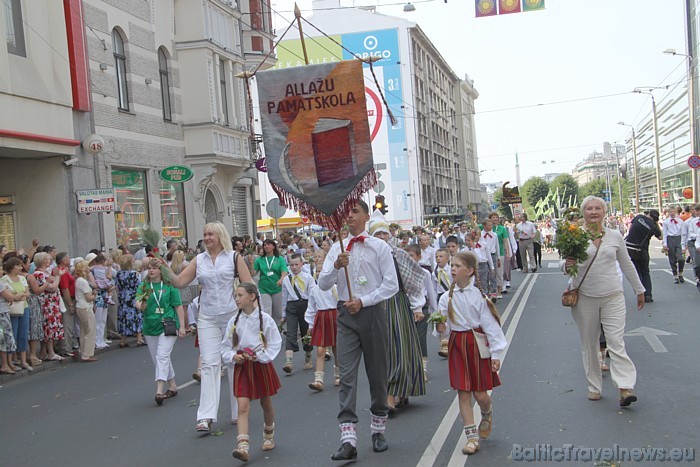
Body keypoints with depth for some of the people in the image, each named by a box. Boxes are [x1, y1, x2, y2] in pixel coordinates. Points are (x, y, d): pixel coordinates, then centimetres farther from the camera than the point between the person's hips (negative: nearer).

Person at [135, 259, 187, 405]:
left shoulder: (169, 286, -1)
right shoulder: (144, 286, 8)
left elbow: (178, 307, 0)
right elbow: (137, 300, -6)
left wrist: (182, 327, -4)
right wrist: (139, 304, -31)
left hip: (167, 326, -5)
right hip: (150, 327, 5)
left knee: (162, 356, -17)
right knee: (157, 359, 12)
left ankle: (159, 390, -22)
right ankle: (172, 386, 26)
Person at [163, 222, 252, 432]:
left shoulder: (234, 257, 0)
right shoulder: (199, 260, 8)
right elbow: (179, 282, 4)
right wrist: (166, 268, -10)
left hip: (232, 316, -2)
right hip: (207, 319, 2)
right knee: (209, 364, -5)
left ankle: (239, 413, 21)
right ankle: (206, 417, -8)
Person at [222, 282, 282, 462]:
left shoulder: (265, 319, -9)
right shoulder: (234, 321, 0)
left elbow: (275, 343, -5)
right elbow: (226, 346, 6)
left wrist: (260, 356, -15)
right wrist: (234, 356, -12)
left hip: (262, 365, -1)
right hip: (242, 367, 1)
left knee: (266, 403, 15)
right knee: (243, 406, -10)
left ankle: (269, 435, 40)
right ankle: (243, 446, -16)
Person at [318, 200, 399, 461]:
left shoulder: (380, 247, 1)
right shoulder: (337, 248, 8)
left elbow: (391, 285, -3)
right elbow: (323, 285, 3)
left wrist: (363, 301, -12)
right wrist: (336, 266, -16)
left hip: (373, 312, -1)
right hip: (346, 315, 1)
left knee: (377, 373, 8)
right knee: (347, 375, -7)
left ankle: (378, 430, 25)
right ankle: (348, 440, -11)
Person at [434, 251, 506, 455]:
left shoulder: (479, 295, -9)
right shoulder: (447, 297, 0)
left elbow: (490, 324, -7)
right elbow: (443, 322, 7)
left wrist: (495, 353, -8)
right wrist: (440, 327, -17)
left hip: (477, 344, -3)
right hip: (457, 345, 3)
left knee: (480, 394, 1)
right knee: (463, 393, 2)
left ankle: (487, 415, 37)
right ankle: (472, 437, 10)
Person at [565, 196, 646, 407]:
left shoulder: (615, 236, 4)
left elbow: (626, 265, 16)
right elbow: (566, 267, 4)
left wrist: (639, 289, 21)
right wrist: (567, 266, -20)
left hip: (612, 296, 0)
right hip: (585, 297, 0)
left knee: (616, 342, -8)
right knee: (589, 344, 8)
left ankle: (625, 388, -11)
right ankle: (594, 387, 18)